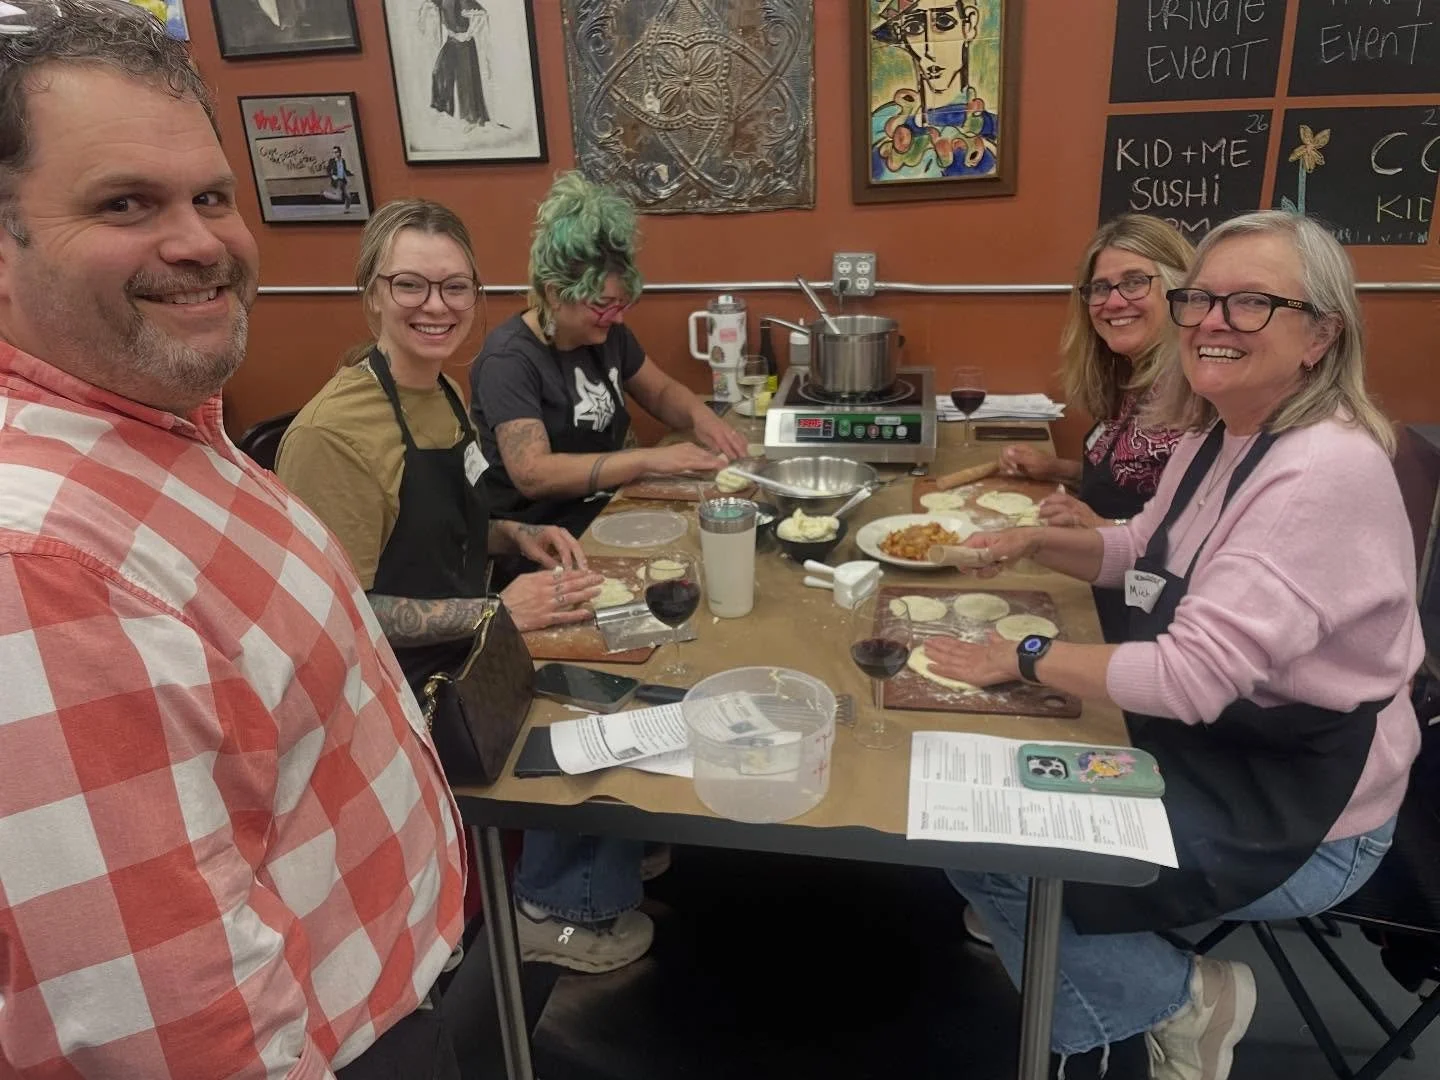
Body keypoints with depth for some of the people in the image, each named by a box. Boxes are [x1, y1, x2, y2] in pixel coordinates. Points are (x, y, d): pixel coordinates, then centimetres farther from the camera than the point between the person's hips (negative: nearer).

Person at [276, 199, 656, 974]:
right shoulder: (333, 432, -24)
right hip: (405, 687, -8)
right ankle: (558, 909, 12)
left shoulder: (440, 391, 3)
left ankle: (609, 853, 24)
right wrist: (498, 611, -24)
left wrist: (513, 536, -1)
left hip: (465, 651, 8)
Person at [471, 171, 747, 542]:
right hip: (537, 533, -8)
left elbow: (662, 392, 16)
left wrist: (699, 416, -7)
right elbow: (532, 475, -27)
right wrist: (649, 459, -31)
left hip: (606, 508, 8)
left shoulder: (607, 332, 3)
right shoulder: (509, 359, -19)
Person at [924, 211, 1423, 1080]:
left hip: (1299, 815, -9)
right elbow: (1146, 552, 18)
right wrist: (1040, 543, 1)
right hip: (1208, 752, 9)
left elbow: (1193, 677, -33)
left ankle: (1178, 1001, 11)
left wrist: (1027, 659, -20)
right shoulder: (1215, 436, 1)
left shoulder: (1326, 472, -28)